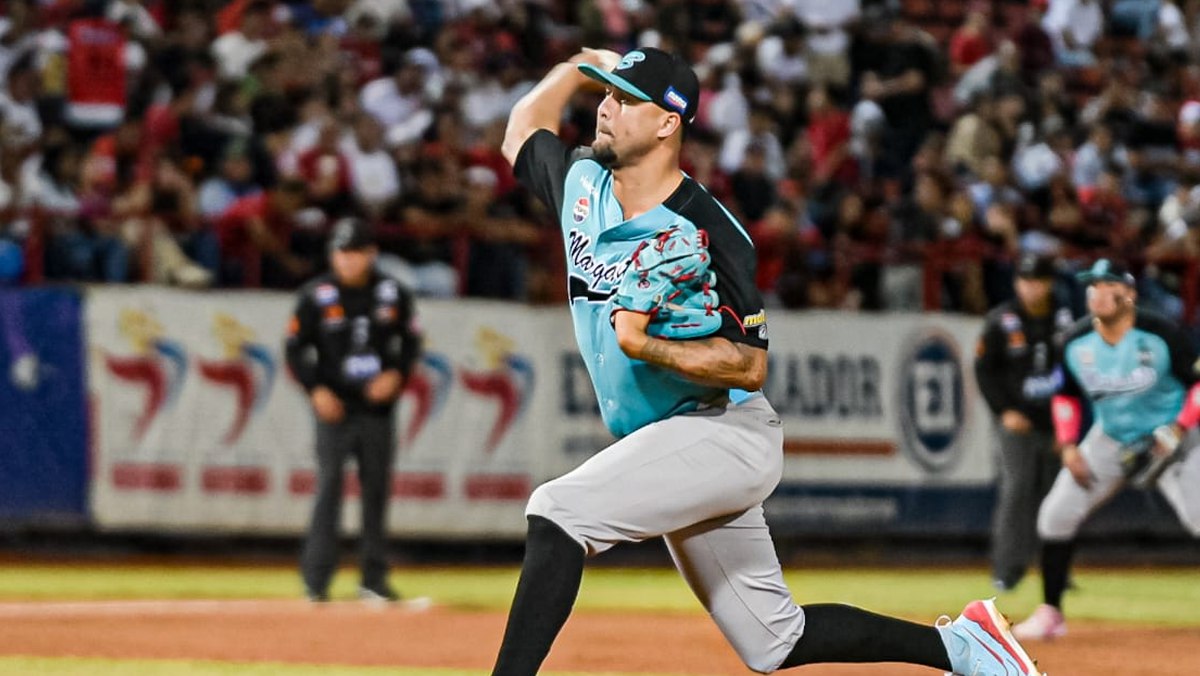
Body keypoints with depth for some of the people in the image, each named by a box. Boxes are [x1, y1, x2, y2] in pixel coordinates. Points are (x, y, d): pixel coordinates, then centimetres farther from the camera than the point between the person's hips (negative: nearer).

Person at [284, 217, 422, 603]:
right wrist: (315, 390, -11)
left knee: (377, 490, 6)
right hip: (335, 408, -3)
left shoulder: (393, 295, 4)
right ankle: (316, 581, -7)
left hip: (378, 408, 3)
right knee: (329, 488, -9)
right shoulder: (316, 296, -2)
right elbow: (295, 348, 1)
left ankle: (374, 579, 14)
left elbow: (411, 341, 13)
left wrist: (396, 375, -5)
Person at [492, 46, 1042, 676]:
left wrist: (644, 346, -30)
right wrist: (581, 66, 24)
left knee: (559, 510, -27)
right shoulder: (583, 183, 3)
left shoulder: (706, 234, -18)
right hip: (666, 449, 8)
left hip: (722, 432, -8)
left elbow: (750, 367, -19)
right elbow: (522, 133, 26)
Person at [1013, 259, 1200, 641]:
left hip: (1166, 437, -4)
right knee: (1055, 515, -3)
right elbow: (1067, 395, 8)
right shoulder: (1076, 343, -8)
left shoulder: (1160, 335, -20)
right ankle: (1050, 613, 10)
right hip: (1109, 439, 4)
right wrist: (1068, 446, -3)